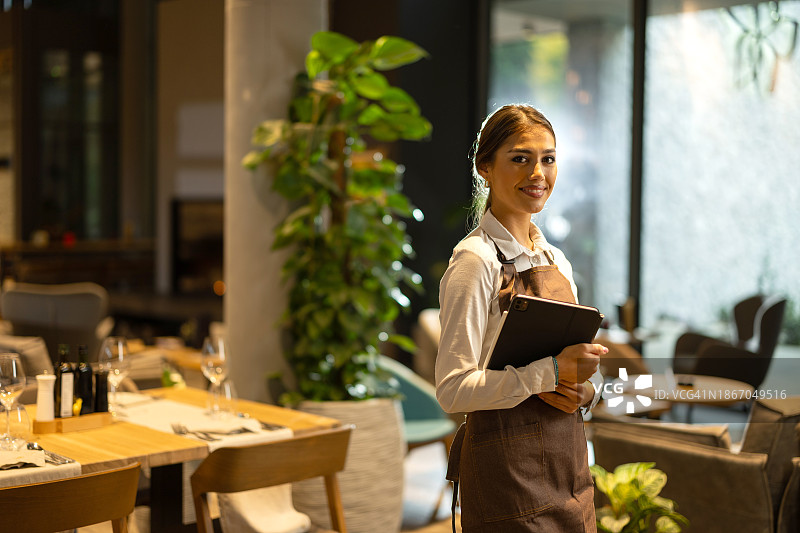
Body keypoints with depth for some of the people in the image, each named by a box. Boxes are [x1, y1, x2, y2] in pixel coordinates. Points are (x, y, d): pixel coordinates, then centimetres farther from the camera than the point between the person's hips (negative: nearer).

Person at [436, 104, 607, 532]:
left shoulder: (556, 260, 10)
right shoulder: (475, 261, -13)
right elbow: (454, 389, -19)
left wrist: (584, 389, -5)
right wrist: (553, 371, -25)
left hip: (568, 460, 7)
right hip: (509, 463, -7)